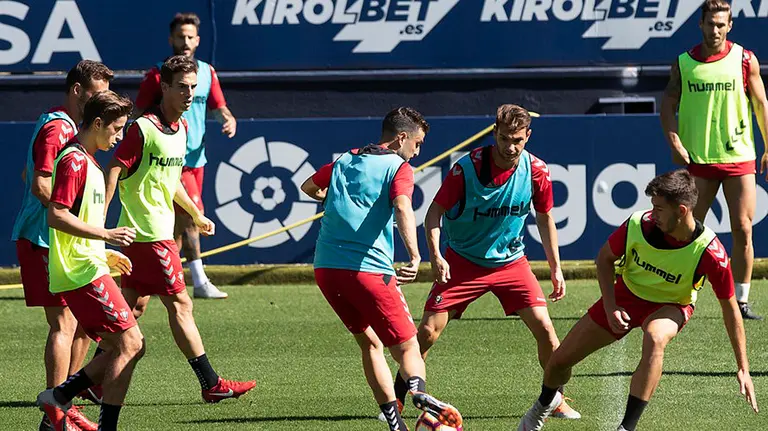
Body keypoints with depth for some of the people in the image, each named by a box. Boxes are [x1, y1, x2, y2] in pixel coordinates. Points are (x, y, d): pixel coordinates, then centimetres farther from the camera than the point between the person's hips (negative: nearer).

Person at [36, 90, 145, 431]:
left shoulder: (86, 161, 20)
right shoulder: (74, 161, -13)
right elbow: (56, 215, -21)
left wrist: (104, 253, 23)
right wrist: (106, 235, -21)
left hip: (88, 268, 10)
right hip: (83, 273, -10)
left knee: (124, 349, 8)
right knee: (130, 343, -11)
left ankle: (57, 401, 10)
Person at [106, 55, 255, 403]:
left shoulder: (181, 128, 12)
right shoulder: (143, 129, -16)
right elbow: (113, 172, -17)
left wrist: (196, 215, 31)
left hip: (160, 229, 9)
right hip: (149, 234, -9)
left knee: (133, 307, 12)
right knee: (179, 304, -6)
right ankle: (211, 384, -2)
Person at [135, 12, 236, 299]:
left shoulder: (207, 72, 9)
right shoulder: (157, 75, -6)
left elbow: (219, 107, 15)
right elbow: (139, 115, -2)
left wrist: (229, 120, -7)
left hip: (197, 156, 6)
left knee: (181, 221, 11)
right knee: (192, 213, -16)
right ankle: (200, 282, -16)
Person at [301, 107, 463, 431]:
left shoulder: (344, 161, 19)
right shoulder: (398, 167, 0)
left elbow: (309, 187, 34)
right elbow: (402, 208, -19)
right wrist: (414, 256, -31)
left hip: (325, 268, 6)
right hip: (369, 268, -6)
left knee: (370, 344, 18)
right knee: (407, 346, 0)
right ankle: (418, 392, -32)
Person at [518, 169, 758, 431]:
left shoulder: (710, 253, -31)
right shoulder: (639, 224, -25)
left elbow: (730, 308, -18)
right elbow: (605, 259, -3)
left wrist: (743, 369, -16)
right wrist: (611, 307, -15)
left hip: (670, 306, -3)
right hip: (626, 295, 3)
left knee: (655, 339, -41)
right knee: (560, 361, 4)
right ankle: (546, 402, 42)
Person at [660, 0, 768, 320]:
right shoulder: (683, 63, 4)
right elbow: (668, 105, 6)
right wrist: (674, 143, -8)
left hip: (739, 158, 0)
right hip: (697, 160, 0)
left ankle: (741, 301, 3)